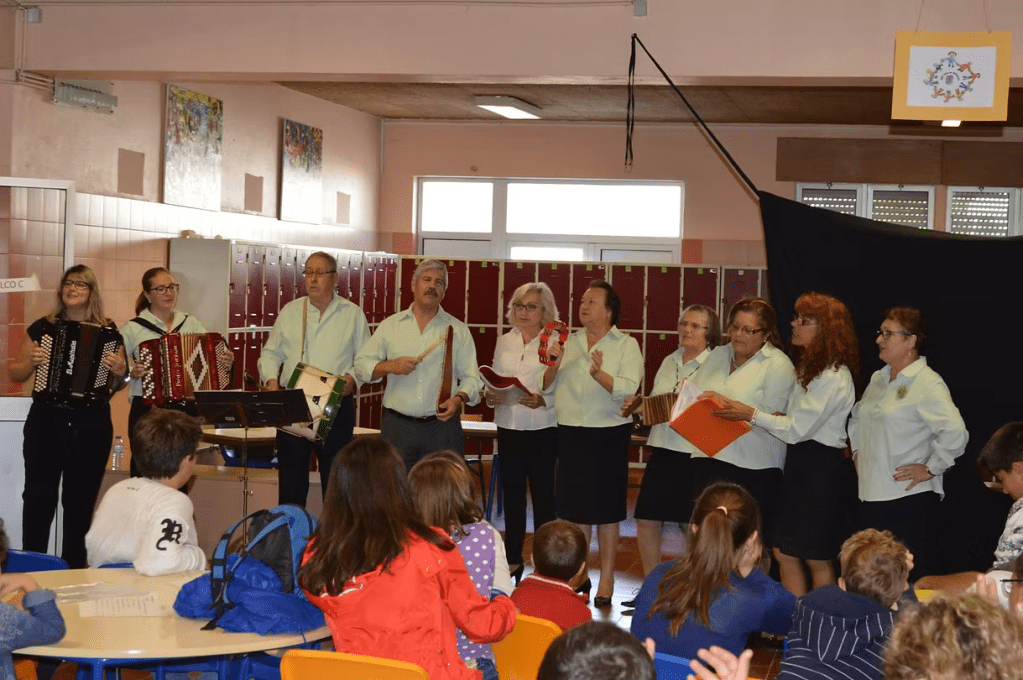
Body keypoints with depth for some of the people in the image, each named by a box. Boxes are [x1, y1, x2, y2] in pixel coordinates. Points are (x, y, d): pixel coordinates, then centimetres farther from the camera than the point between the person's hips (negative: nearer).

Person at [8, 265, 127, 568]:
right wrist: (31, 361, -9)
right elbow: (14, 374, 10)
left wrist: (120, 370, -16)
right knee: (38, 497, -3)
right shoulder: (43, 327, 5)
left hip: (92, 426, 0)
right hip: (46, 422, 0)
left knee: (81, 501, 6)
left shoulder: (107, 331, 4)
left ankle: (75, 568, 15)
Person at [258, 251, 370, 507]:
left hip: (337, 407, -2)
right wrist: (271, 379, -1)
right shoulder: (290, 311, 12)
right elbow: (270, 353, 17)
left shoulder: (353, 314, 6)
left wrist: (353, 378, -12)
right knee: (291, 478, 4)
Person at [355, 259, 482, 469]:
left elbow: (471, 377, 8)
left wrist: (459, 399, -12)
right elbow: (361, 365, 9)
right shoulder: (390, 325, 11)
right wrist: (389, 366, -9)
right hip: (397, 426, 0)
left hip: (442, 425, 0)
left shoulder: (458, 330, 10)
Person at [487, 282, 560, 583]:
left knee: (543, 495, -1)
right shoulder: (504, 342, 12)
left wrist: (543, 401, -24)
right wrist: (491, 396, -6)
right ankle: (512, 559, 20)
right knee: (512, 493, 10)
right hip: (509, 428, 5)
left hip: (543, 430, -5)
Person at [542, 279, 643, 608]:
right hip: (570, 433, 4)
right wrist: (553, 363, -9)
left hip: (609, 435, -4)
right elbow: (546, 388, 10)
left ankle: (606, 580, 11)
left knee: (606, 509, 2)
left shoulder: (626, 345, -1)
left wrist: (600, 374, -32)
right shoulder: (568, 342, 11)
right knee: (574, 506, 9)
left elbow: (628, 389, -15)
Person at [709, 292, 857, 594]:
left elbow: (797, 429, -17)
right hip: (798, 463, 10)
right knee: (784, 553, 10)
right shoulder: (808, 368, 15)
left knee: (817, 558, 0)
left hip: (820, 468, -9)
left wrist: (750, 414, -13)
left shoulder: (834, 377, -17)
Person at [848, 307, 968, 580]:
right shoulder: (878, 379, 15)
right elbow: (857, 417, 34)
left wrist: (930, 469, -18)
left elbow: (955, 433, -24)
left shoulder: (928, 384, -12)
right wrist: (858, 451, 22)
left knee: (915, 575, -5)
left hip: (910, 498, -8)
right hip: (872, 496, 8)